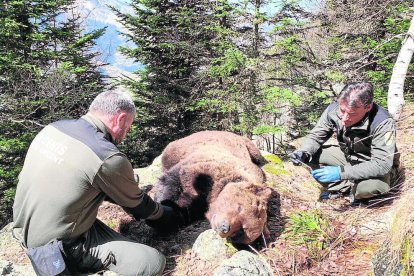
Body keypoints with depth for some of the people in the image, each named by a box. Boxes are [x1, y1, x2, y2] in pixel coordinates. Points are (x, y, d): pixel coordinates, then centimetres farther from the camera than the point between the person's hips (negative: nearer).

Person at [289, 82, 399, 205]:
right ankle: (347, 186, -3)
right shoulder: (334, 109, -21)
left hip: (371, 165, -4)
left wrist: (341, 172, -44)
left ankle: (357, 193, -1)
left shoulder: (383, 123, -34)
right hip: (346, 155, 5)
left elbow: (382, 165, -36)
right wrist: (303, 153, -30)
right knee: (310, 154, -16)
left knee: (376, 185, -37)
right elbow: (315, 136, -8)